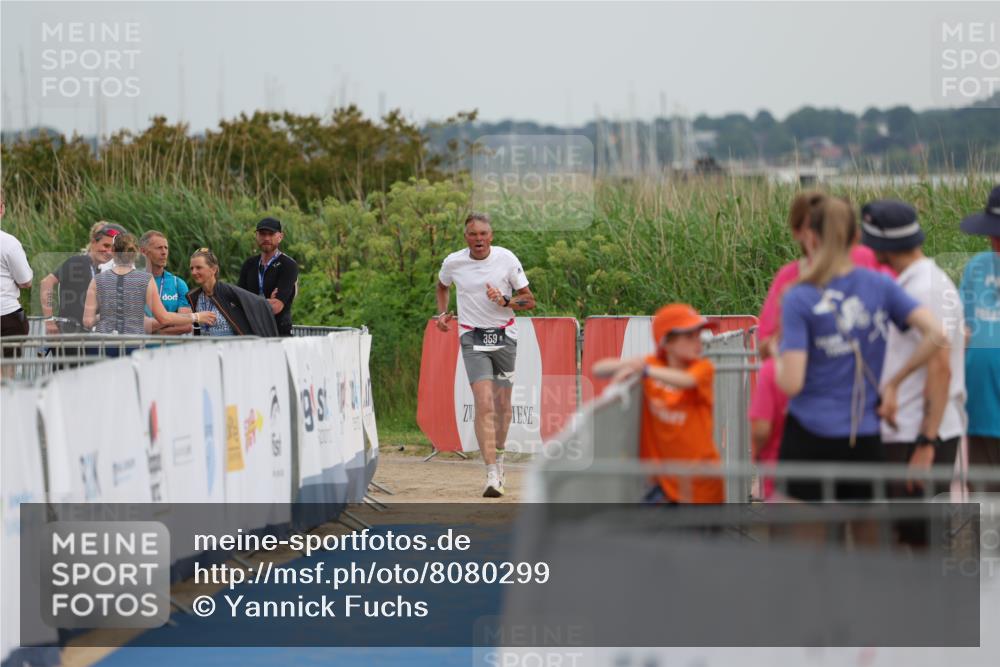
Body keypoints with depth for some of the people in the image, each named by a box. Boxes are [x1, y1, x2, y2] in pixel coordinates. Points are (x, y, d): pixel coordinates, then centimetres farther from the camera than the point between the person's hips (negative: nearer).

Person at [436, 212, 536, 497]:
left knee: (502, 404, 9)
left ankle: (498, 455, 37)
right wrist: (442, 313, 7)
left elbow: (529, 300, 0)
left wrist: (505, 301, -18)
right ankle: (492, 475, -22)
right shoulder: (453, 262, -3)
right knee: (484, 404, -17)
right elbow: (442, 285, 22)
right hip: (473, 338, -1)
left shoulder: (506, 259, -5)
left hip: (504, 336, 1)